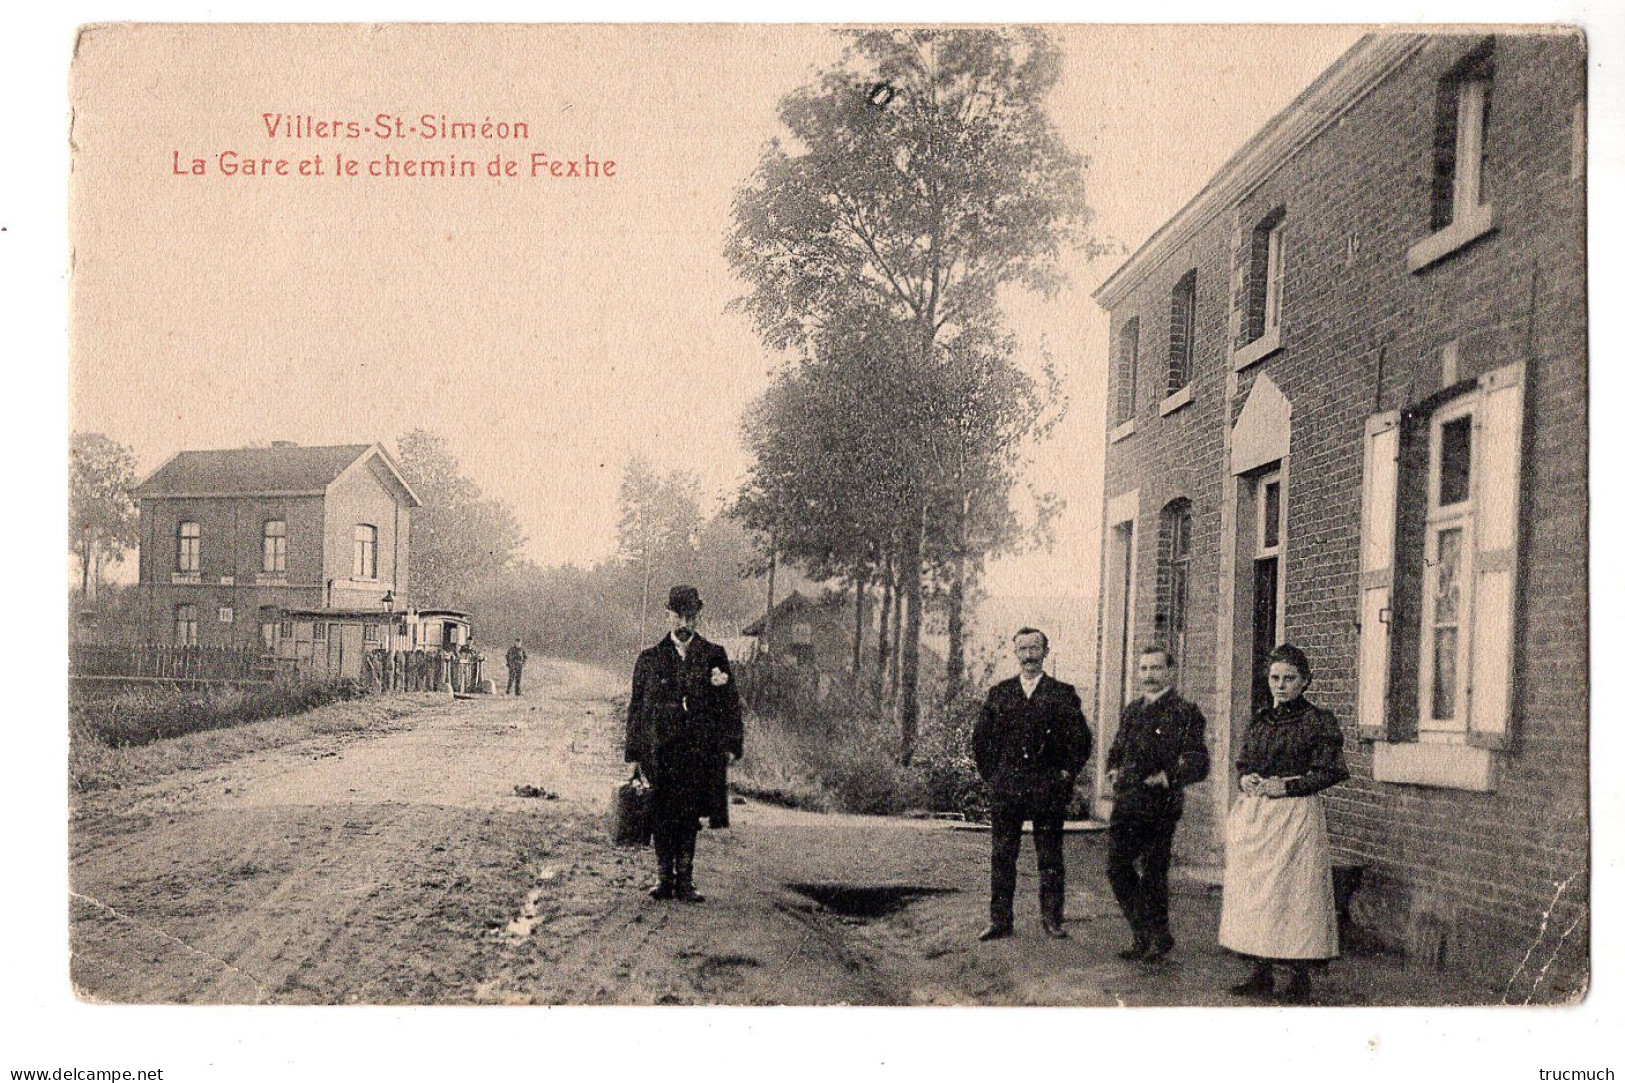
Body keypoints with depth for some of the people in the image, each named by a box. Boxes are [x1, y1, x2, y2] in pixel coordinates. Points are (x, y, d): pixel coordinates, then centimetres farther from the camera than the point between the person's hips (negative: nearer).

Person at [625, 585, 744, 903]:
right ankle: (666, 879, 10)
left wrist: (730, 744, -1)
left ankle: (684, 882, 5)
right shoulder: (650, 659, 10)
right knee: (662, 816, 1)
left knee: (690, 816, -1)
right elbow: (636, 706, 10)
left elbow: (730, 703, 9)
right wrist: (635, 752, 5)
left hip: (699, 750, -1)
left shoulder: (715, 656, 9)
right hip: (660, 751, 1)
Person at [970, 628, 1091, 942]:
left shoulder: (1063, 694, 5)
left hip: (1049, 789, -1)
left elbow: (1082, 739, 6)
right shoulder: (999, 693, 11)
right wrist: (991, 775, 7)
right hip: (1006, 788, 2)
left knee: (1050, 857, 4)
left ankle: (1052, 918, 13)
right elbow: (980, 739, 14)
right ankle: (1000, 921, 7)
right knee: (1002, 857, 2)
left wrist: (1067, 774, 0)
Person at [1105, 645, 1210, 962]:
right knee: (1117, 868, 3)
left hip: (1160, 807, -6)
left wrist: (1170, 776, -25)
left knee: (1153, 874, 0)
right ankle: (1143, 936, 18)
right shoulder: (1132, 711, 17)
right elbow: (1117, 750, 29)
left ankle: (1158, 938, 18)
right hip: (1126, 803, 6)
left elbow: (1198, 764, -9)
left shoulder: (1185, 713, -4)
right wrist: (1113, 770, 8)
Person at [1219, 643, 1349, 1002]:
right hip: (1254, 816, 6)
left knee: (1295, 891, -5)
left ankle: (1300, 978, 3)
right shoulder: (1259, 720, 13)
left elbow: (1332, 771, -7)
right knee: (1252, 890, 5)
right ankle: (1261, 974, 13)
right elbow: (1242, 763, 21)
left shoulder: (1319, 721, -3)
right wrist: (1246, 779, -1)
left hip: (1297, 814, -6)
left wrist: (1288, 786, -14)